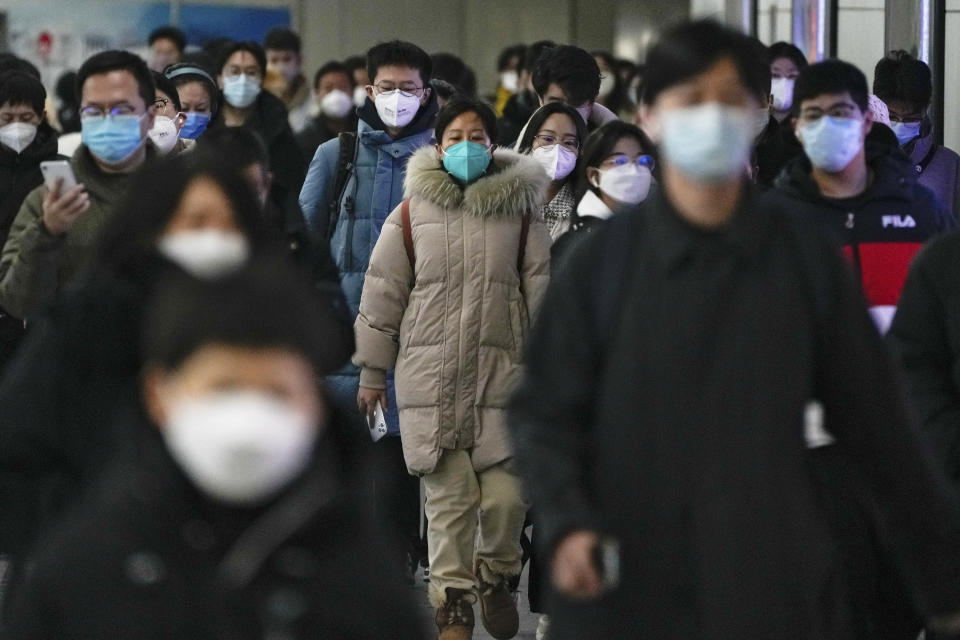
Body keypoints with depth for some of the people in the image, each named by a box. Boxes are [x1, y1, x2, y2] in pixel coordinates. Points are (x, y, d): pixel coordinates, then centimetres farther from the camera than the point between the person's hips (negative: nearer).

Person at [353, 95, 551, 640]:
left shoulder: (519, 211, 6)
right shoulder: (412, 213, 4)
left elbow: (541, 293, 9)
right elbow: (383, 293, 8)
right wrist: (372, 373, 9)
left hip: (501, 375, 0)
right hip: (431, 379, 0)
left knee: (507, 495, -6)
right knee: (448, 498, -2)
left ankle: (497, 575, 23)